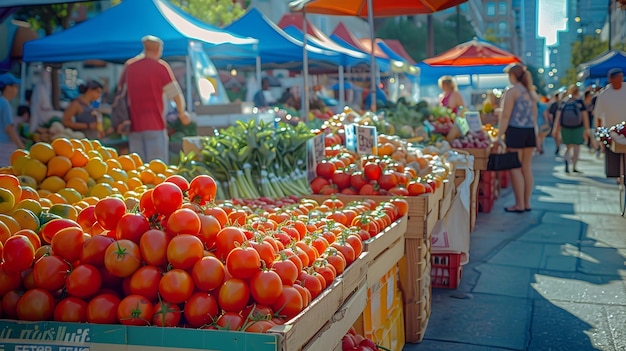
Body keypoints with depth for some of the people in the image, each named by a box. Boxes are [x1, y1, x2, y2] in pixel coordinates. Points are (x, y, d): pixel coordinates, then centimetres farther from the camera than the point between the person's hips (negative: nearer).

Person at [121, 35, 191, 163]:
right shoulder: (161, 66, -2)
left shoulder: (129, 65, 11)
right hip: (155, 124, -5)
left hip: (134, 125, 5)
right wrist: (182, 113, 9)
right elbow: (175, 93, -5)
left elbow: (120, 89, 18)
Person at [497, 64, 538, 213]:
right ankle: (527, 203, 15)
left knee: (515, 168, -2)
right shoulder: (530, 91, 14)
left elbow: (506, 115, -12)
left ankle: (519, 204, 0)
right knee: (526, 167, 11)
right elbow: (534, 114, 17)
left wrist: (500, 136, -11)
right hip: (530, 131, 7)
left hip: (515, 131, -7)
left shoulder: (512, 90, -8)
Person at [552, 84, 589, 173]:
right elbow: (585, 116, -7)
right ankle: (574, 167, 7)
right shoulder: (580, 101, -5)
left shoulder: (563, 102, 3)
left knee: (568, 147, 13)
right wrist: (587, 129, -3)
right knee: (576, 147, 8)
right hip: (577, 128, -3)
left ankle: (566, 160, -16)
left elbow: (558, 115, -1)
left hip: (565, 128, 3)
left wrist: (555, 129, 2)